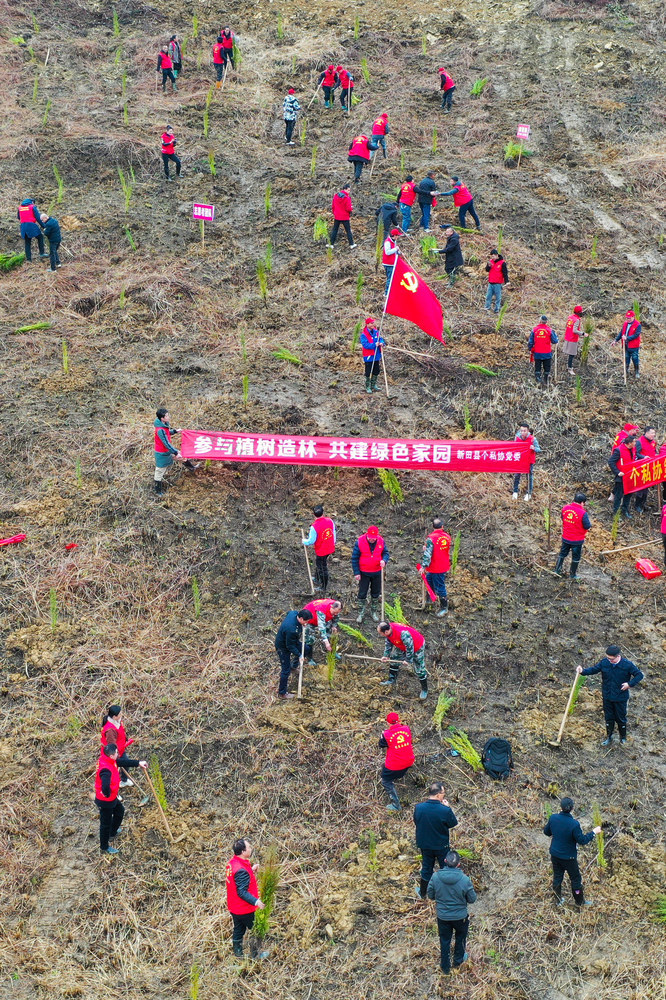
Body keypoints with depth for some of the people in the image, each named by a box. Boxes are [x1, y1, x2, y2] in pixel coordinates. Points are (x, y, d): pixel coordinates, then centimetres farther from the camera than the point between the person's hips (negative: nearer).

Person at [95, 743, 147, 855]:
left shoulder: (106, 759, -8)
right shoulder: (106, 770, -38)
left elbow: (122, 762, 8)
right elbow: (105, 788, -48)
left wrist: (138, 763, 9)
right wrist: (108, 795, -25)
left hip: (112, 797, 10)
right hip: (105, 801, -10)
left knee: (120, 810, 32)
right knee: (106, 823, 10)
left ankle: (112, 833, 54)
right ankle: (104, 848, 30)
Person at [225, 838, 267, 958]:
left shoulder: (232, 862, -4)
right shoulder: (242, 870, -33)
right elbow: (242, 892, -32)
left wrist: (251, 870, 6)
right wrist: (255, 901, -37)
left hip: (234, 907, 8)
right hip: (245, 909, -8)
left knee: (238, 929, 24)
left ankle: (238, 952, 38)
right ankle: (255, 954, 28)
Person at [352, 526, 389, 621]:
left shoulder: (381, 541, -9)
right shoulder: (360, 541, -17)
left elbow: (386, 553, 5)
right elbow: (354, 558, -10)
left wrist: (384, 560, -20)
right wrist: (356, 573, -11)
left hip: (377, 572, 2)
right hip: (364, 573, -2)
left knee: (376, 593, 16)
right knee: (362, 594, 6)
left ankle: (374, 612, 34)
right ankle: (361, 613, 22)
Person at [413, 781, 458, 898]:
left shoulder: (418, 807, -19)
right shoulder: (445, 810, -29)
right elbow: (453, 823, -11)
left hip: (424, 845, 3)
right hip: (441, 845, -3)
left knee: (426, 868, 24)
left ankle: (423, 893, 41)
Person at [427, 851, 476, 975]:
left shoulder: (435, 877, -22)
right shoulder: (465, 880, -27)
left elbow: (430, 896, -6)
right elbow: (472, 899, -13)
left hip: (442, 917, 1)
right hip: (460, 917, -1)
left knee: (444, 941, 23)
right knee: (461, 937, 29)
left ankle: (445, 967, 39)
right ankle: (458, 961, 48)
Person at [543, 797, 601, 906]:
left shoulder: (553, 818, -16)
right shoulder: (574, 824, -30)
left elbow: (546, 832, 1)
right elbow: (582, 840, -20)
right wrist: (594, 832, -8)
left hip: (555, 855, 4)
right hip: (568, 857, -4)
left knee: (557, 877, 22)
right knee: (576, 879, 17)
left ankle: (558, 901, 37)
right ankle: (580, 901, 35)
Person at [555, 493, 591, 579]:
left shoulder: (565, 508, -8)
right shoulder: (583, 513, -25)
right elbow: (587, 526, -19)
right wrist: (589, 522, 1)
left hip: (565, 538, 4)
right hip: (577, 540, -4)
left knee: (562, 553, 24)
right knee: (576, 557, 15)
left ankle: (557, 569, 32)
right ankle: (572, 575, 26)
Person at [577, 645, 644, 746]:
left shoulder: (627, 665, -20)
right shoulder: (604, 662, -12)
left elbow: (640, 675, -10)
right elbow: (594, 669, -3)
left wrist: (630, 684, -20)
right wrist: (583, 671, -21)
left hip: (621, 698, -3)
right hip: (607, 697, 3)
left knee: (621, 718, 14)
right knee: (608, 718, 17)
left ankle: (623, 737, 37)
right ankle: (609, 737, 35)